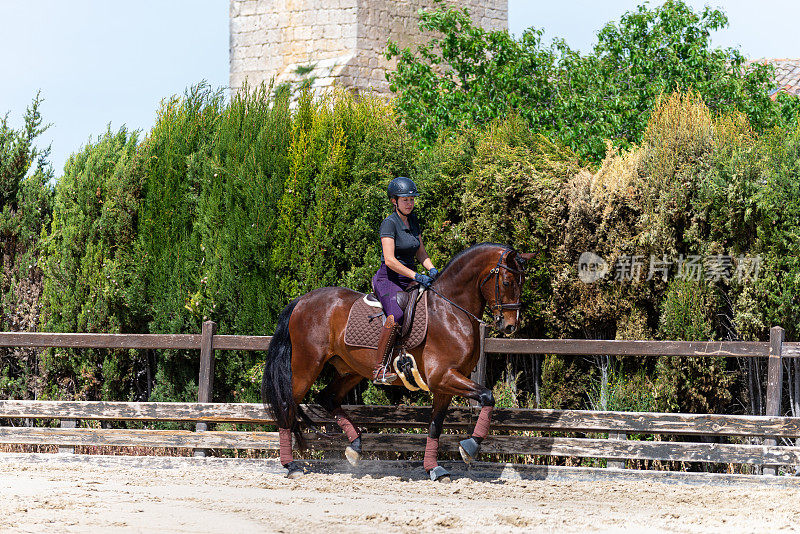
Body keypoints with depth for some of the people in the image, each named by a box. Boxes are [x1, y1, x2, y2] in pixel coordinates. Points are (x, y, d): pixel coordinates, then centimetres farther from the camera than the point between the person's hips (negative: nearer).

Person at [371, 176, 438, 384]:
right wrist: (416, 276, -26)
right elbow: (390, 260, -21)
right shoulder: (389, 223, -13)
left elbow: (420, 252, 18)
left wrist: (431, 269, -2)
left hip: (408, 281, 8)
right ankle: (380, 369, -35)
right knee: (396, 317, -34)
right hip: (388, 280, -8)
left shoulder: (413, 220, 11)